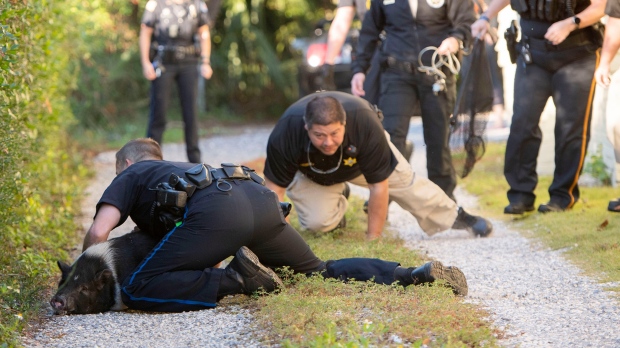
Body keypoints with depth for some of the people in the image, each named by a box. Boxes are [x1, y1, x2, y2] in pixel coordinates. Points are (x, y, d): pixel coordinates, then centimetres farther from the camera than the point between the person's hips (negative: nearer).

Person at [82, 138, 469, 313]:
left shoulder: (129, 176, 26)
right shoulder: (180, 169, 44)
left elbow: (98, 232, 8)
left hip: (216, 210, -7)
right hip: (262, 198, 7)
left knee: (137, 290, -8)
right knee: (320, 270, 22)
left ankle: (238, 279, -21)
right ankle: (417, 273, 3)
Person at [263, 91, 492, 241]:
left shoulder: (365, 124, -44)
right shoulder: (286, 133, -43)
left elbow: (379, 186, -33)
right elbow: (275, 187, -32)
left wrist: (373, 237, -28)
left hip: (359, 162, 0)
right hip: (309, 173, 0)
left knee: (405, 183, 6)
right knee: (317, 222, -20)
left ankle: (456, 217, 32)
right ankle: (337, 201, 16)